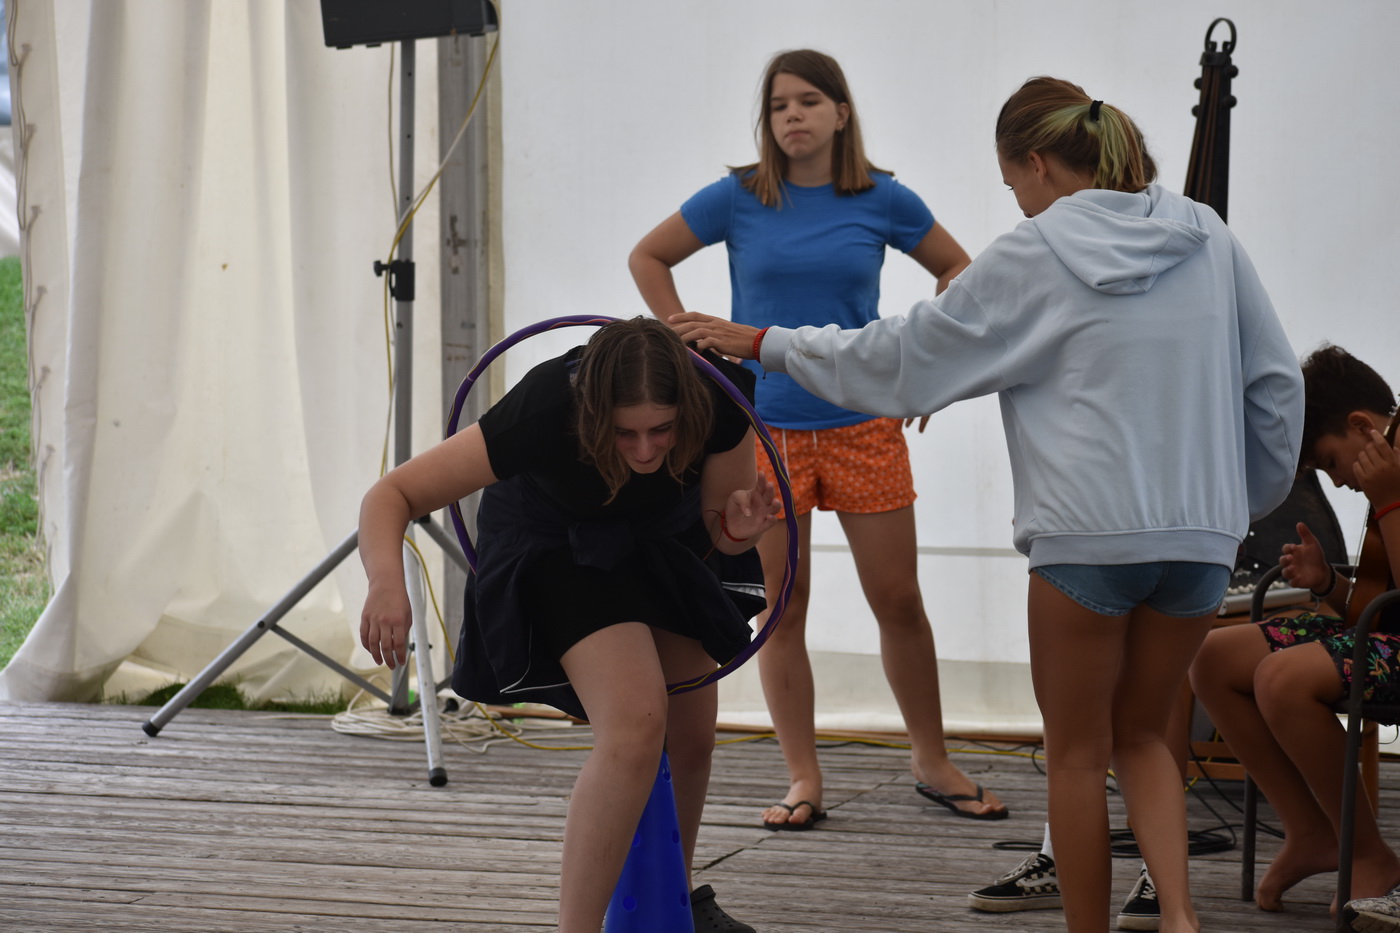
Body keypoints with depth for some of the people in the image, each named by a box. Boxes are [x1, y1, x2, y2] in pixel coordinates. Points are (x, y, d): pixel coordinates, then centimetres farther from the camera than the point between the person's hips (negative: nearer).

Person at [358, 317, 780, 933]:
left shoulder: (719, 399, -31)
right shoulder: (542, 414, -40)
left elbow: (718, 530, -13)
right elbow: (392, 495, -36)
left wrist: (740, 526, -37)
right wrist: (387, 584, -55)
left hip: (663, 546, 4)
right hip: (555, 548, -4)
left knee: (692, 739, 10)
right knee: (636, 724, -27)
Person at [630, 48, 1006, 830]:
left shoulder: (882, 200, 0)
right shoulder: (739, 199, -2)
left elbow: (957, 270, 15)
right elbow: (649, 257, 11)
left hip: (863, 423, 0)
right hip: (766, 427, 0)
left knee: (898, 599, 3)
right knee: (783, 607, 2)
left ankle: (933, 762, 17)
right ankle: (804, 780, 10)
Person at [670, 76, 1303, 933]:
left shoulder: (1032, 257, -7)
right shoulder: (1208, 239, 4)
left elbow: (902, 358, -2)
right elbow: (1276, 383, 7)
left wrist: (763, 342, 8)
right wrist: (1249, 504, 20)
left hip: (1087, 534, -4)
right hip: (1201, 529, 4)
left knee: (1078, 753, 12)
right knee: (1141, 736, 19)